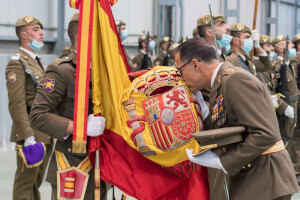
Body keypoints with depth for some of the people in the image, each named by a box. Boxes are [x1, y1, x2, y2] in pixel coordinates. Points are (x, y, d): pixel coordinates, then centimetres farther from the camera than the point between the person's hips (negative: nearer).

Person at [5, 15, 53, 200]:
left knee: (37, 180, 15)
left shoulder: (37, 62, 19)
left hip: (46, 134, 9)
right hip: (31, 132, -9)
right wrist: (28, 137, -24)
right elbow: (17, 104, -19)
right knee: (25, 181, -3)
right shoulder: (17, 64, -11)